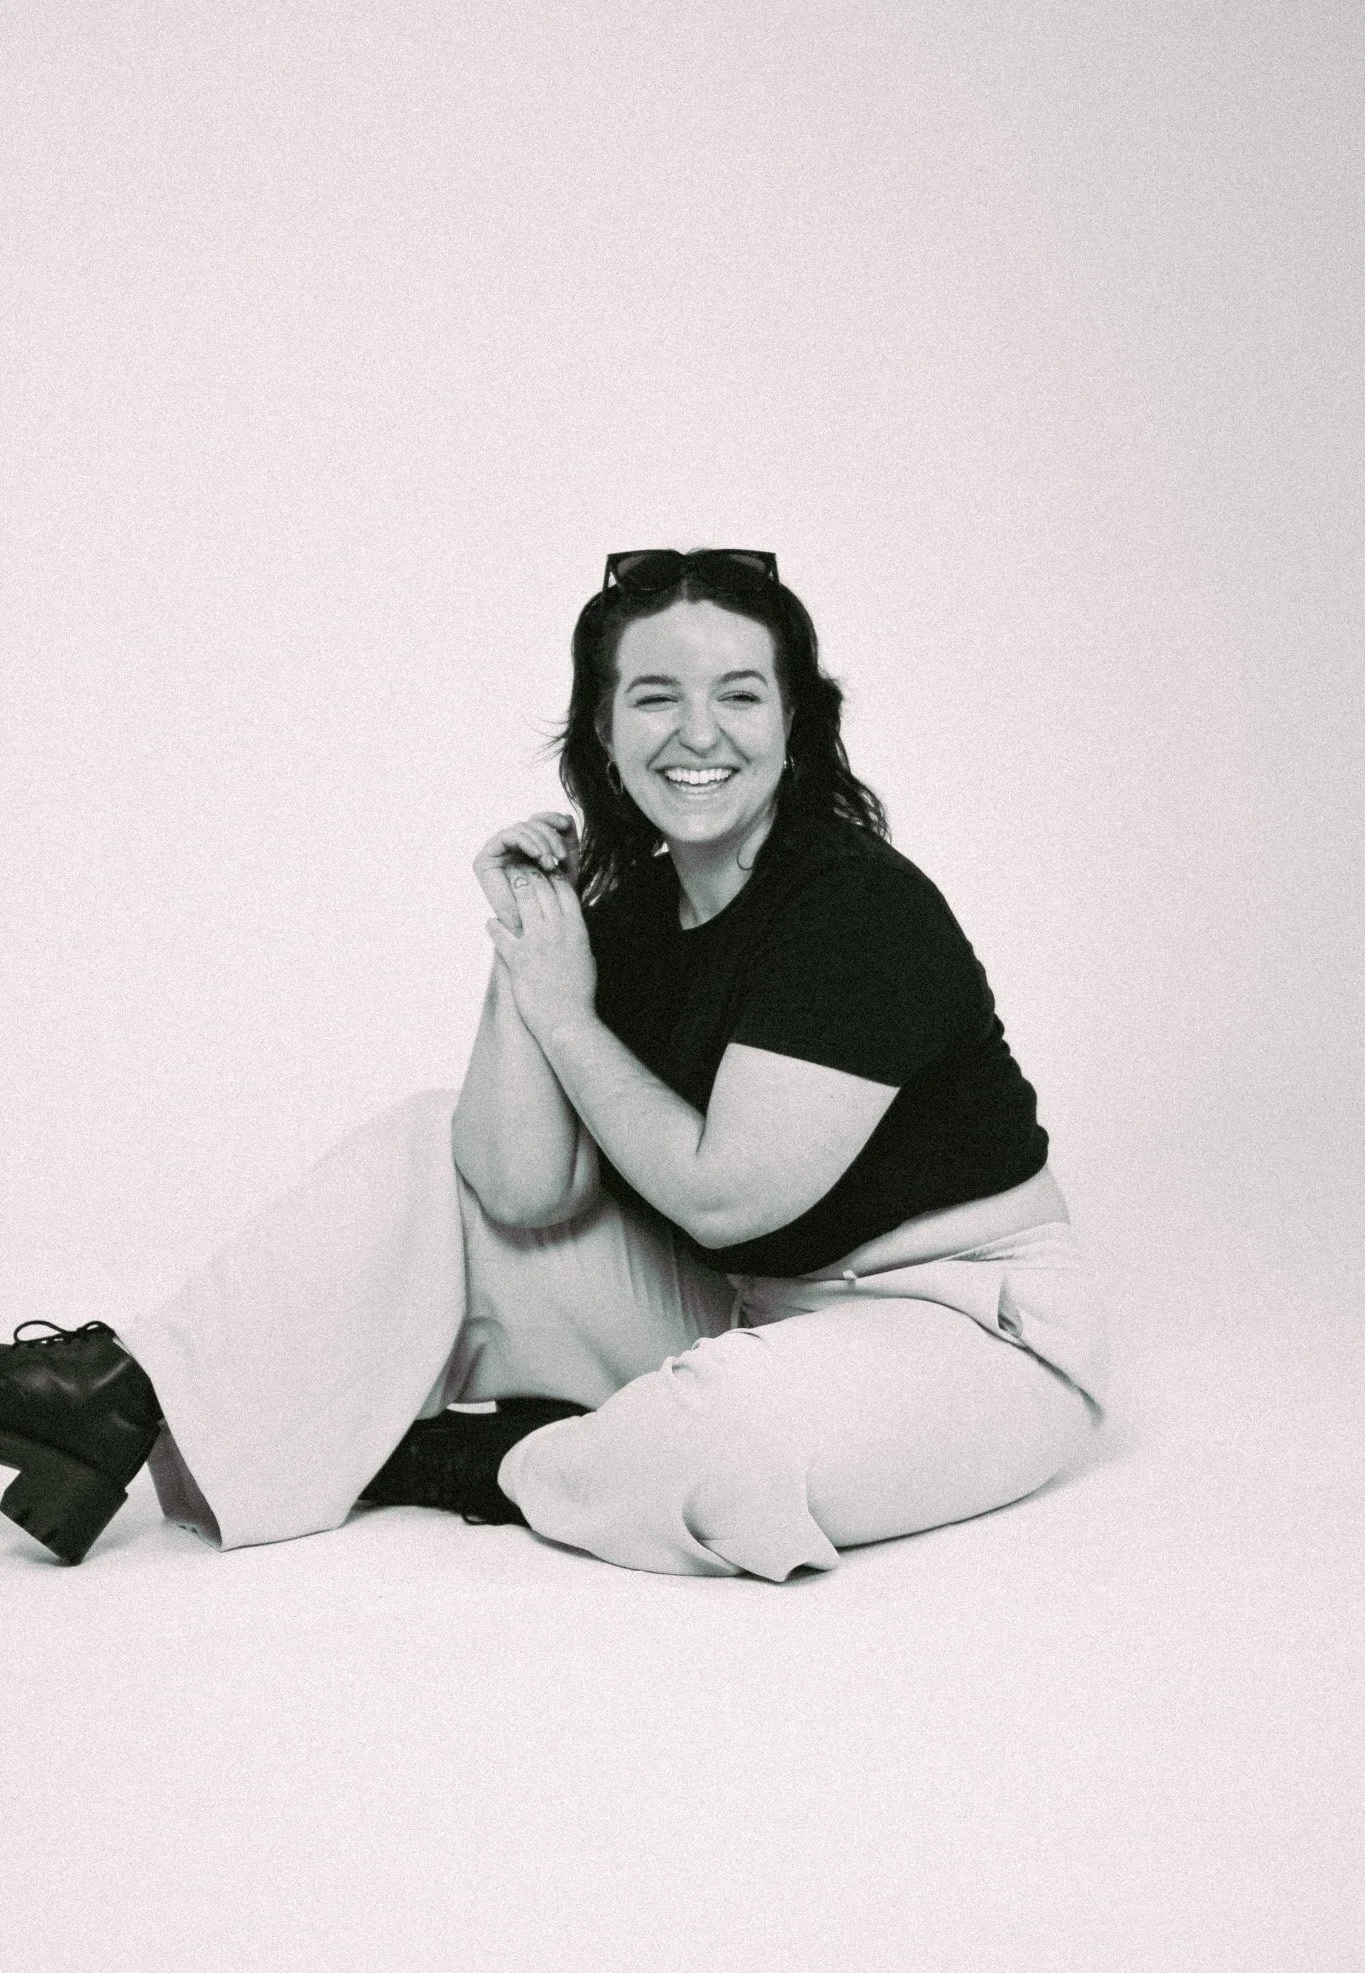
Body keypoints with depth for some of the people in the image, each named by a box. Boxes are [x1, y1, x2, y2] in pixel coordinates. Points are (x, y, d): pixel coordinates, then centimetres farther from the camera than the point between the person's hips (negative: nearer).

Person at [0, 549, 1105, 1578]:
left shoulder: (862, 909, -21)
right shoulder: (625, 913, 1)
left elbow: (721, 1194, -23)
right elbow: (524, 1193, -8)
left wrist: (561, 1011, -14)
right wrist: (520, 959, -15)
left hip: (966, 1321, -7)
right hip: (742, 1308, 7)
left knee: (733, 1433, -40)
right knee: (433, 1148, 1)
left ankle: (461, 1462, -10)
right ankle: (133, 1401, -9)